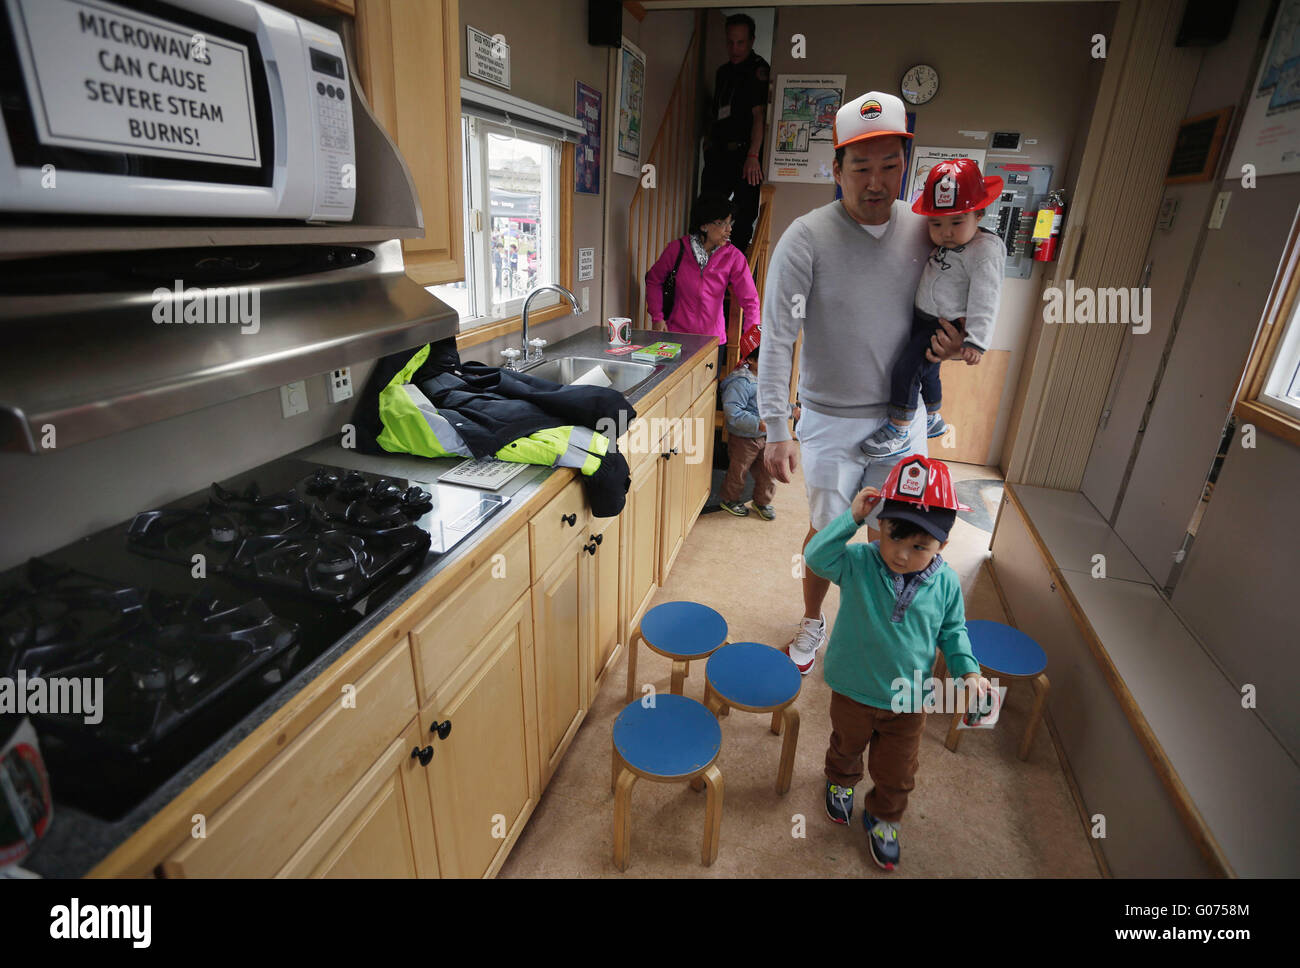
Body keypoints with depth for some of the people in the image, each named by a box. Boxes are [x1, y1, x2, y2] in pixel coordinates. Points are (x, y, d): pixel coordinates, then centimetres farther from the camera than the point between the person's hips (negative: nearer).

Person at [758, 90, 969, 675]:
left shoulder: (922, 229, 0)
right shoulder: (806, 238, -14)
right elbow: (777, 339, -17)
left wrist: (946, 342, -8)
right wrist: (776, 431, -22)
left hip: (902, 414, 4)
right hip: (831, 419, -3)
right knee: (826, 531, 10)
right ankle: (812, 622, 36)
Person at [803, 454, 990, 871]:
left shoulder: (945, 582, -14)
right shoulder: (859, 563, -22)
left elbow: (952, 630, 1)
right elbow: (816, 556, -38)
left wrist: (968, 672, -10)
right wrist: (852, 517, -39)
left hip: (909, 701, 1)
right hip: (854, 692, -1)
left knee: (895, 773, 21)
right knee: (846, 747, 29)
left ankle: (883, 818, 50)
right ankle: (840, 783, 61)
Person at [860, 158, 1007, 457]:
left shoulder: (985, 251, -20)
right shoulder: (942, 243, 5)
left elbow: (984, 299, -26)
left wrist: (976, 340, -32)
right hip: (922, 319, 9)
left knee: (905, 369, -19)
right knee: (926, 370, 23)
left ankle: (898, 433, -6)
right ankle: (934, 420, 46)